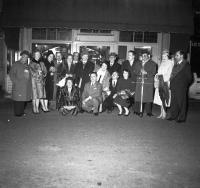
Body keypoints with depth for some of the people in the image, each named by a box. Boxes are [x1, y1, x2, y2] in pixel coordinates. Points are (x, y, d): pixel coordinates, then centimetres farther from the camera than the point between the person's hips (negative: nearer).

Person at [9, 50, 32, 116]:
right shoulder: (16, 64, 1)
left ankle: (21, 111, 17)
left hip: (26, 86, 6)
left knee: (23, 99, 8)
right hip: (18, 86, -6)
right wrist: (16, 82, -13)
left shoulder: (27, 65, 20)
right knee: (18, 99, -5)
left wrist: (29, 83, 7)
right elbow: (11, 74, -5)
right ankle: (17, 113, 3)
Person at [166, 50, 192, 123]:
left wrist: (184, 84, -7)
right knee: (173, 102, 9)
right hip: (174, 86, 6)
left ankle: (181, 118, 10)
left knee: (181, 103, 1)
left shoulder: (186, 65, -5)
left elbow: (189, 77, -7)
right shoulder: (175, 64, 15)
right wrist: (171, 83, 6)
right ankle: (173, 116, 19)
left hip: (181, 88, -6)